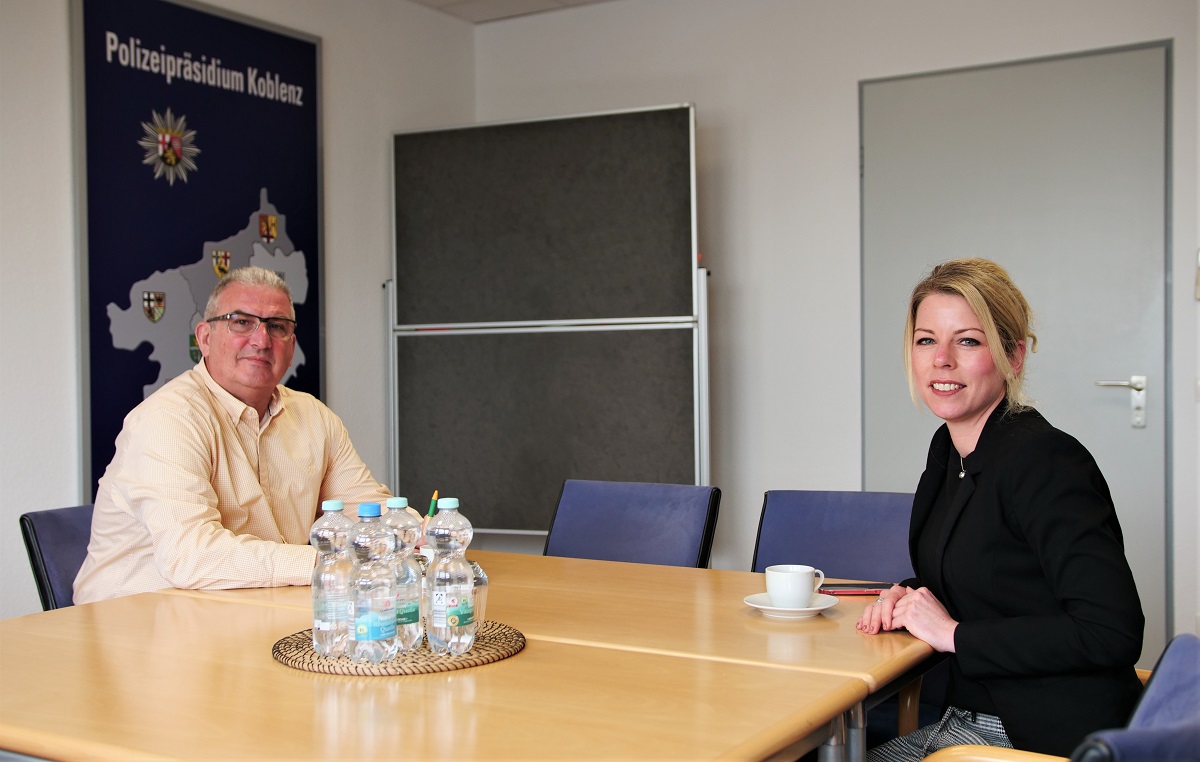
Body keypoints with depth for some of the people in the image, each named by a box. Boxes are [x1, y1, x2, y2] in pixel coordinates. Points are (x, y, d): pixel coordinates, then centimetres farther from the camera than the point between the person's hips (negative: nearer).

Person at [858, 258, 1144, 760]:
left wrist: (955, 634, -19)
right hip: (974, 717, 8)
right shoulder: (949, 447, 6)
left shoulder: (1044, 460, -20)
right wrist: (905, 595, 1)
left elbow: (1113, 633, -27)